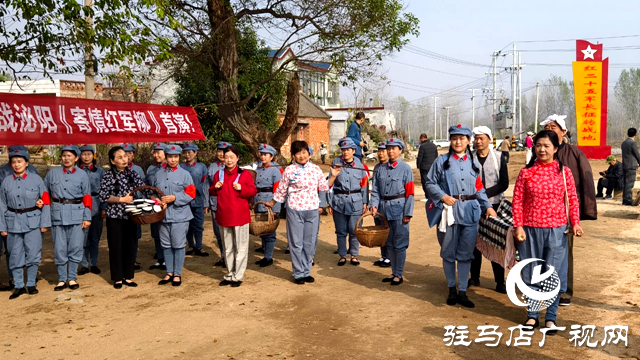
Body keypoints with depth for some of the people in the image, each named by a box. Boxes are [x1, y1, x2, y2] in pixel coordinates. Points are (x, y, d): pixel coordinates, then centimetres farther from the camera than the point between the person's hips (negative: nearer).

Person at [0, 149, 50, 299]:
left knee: (33, 255, 3)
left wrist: (44, 223, -4)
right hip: (13, 223, 2)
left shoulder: (36, 179, -3)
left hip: (33, 222, -2)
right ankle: (18, 286, 18)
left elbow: (45, 202, -2)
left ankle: (31, 284, 17)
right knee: (15, 256, 7)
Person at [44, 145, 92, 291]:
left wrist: (87, 217, -2)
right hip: (57, 214, 1)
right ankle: (62, 279, 13)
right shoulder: (52, 173, 8)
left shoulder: (82, 174, 4)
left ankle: (72, 278, 14)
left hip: (76, 214, -1)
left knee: (75, 248, 2)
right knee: (59, 249, 3)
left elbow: (87, 198, 3)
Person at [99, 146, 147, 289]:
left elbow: (145, 189, -1)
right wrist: (123, 199, -14)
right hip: (114, 216, -3)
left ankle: (128, 277, 19)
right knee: (116, 247, 4)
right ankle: (117, 278, 17)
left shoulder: (132, 173, 5)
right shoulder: (108, 175, -5)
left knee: (130, 246, 7)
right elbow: (103, 196, -10)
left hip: (130, 215, 3)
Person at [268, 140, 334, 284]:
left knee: (310, 243, 8)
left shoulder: (316, 169, 5)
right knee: (296, 243, 4)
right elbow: (281, 190, 7)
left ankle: (306, 271, 22)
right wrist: (271, 204, 12)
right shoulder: (289, 170, -2)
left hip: (313, 210, 3)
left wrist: (333, 176, 3)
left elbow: (324, 187, 12)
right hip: (295, 210, -3)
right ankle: (299, 273, 15)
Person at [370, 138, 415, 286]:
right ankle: (394, 272, 27)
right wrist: (374, 204, -9)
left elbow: (410, 193, -9)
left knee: (399, 243, 0)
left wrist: (408, 213, -13)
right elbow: (375, 190, 7)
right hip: (384, 208, 5)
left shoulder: (405, 168, -5)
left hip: (399, 209, -5)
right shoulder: (381, 169, 8)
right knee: (389, 243, 14)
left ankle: (399, 275, 12)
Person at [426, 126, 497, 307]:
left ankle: (462, 292, 14)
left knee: (466, 253, 5)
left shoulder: (474, 162, 12)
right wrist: (443, 196, -14)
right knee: (449, 252, 6)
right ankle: (451, 289, 22)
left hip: (470, 212, 2)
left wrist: (488, 206, 2)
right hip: (449, 211, -2)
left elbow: (479, 188, 13)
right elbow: (430, 183, 1)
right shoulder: (442, 161, 3)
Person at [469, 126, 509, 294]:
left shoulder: (499, 158, 0)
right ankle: (474, 277, 21)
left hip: (493, 205, -1)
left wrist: (484, 194, -16)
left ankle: (500, 281, 8)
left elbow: (504, 183, -6)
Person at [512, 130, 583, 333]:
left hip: (557, 230, 0)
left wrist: (575, 223, -6)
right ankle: (532, 314, 23)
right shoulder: (526, 172, -1)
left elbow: (572, 200, 4)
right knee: (530, 274, 9)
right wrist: (518, 226, -7)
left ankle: (551, 317, 18)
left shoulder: (564, 172, 1)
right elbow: (517, 201, -2)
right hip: (531, 229, 0)